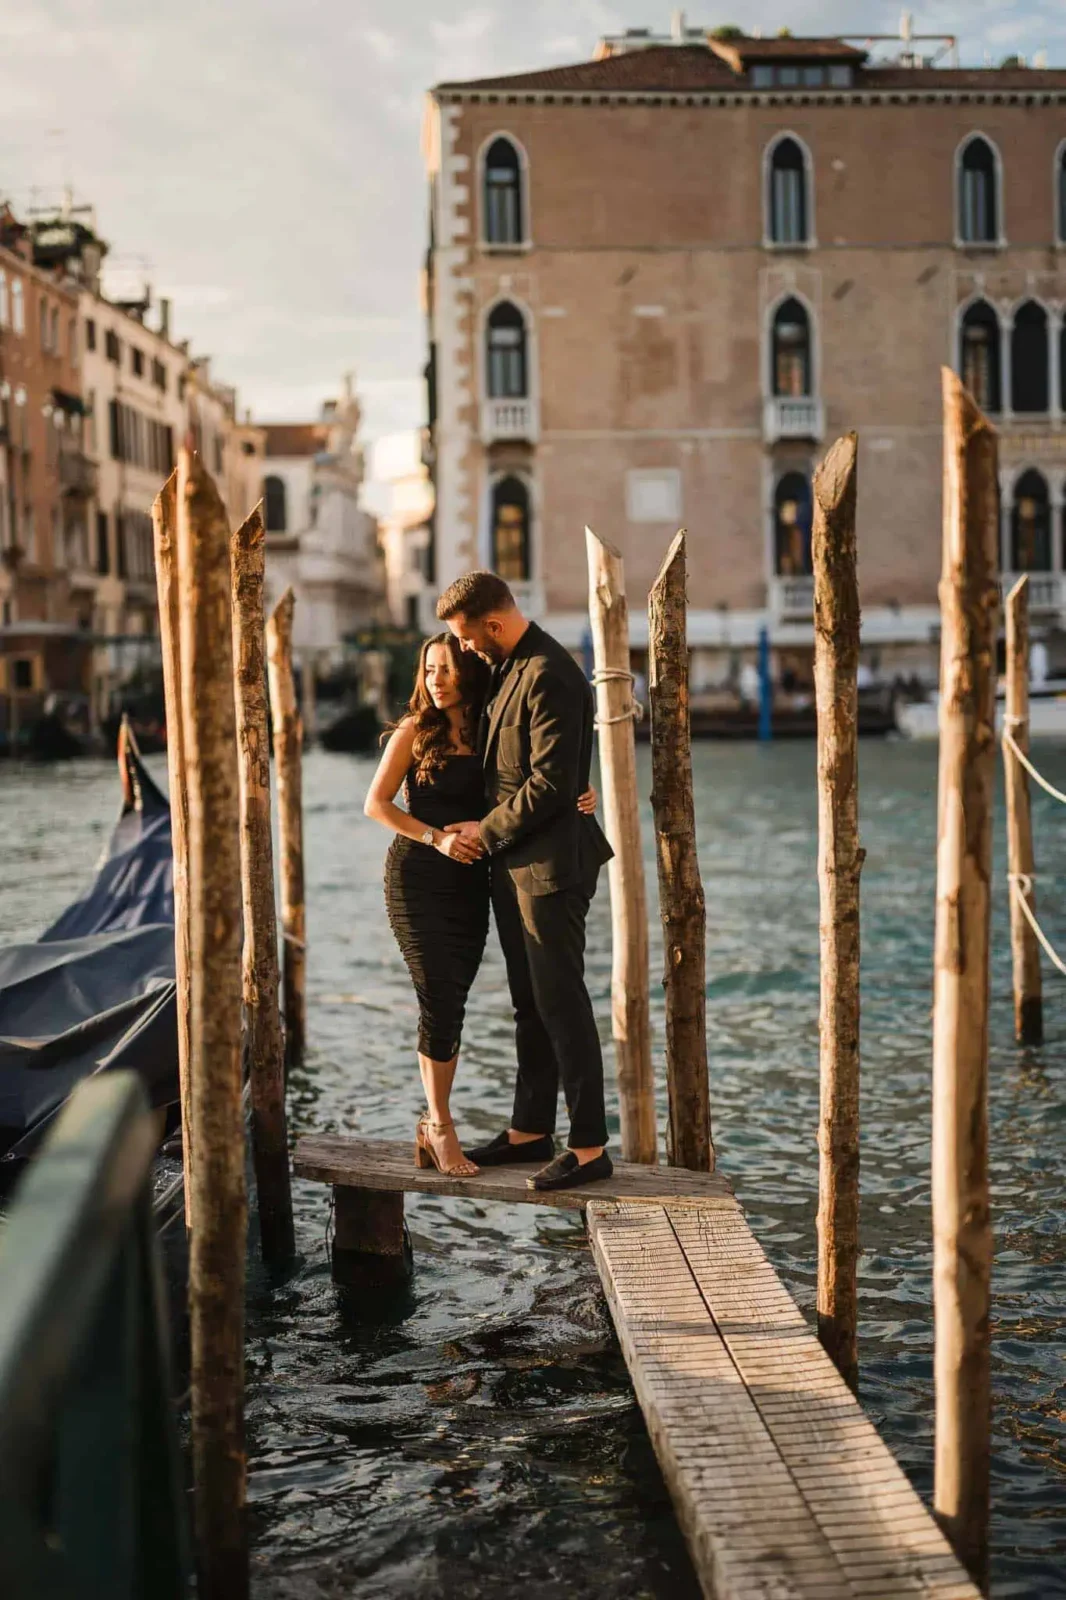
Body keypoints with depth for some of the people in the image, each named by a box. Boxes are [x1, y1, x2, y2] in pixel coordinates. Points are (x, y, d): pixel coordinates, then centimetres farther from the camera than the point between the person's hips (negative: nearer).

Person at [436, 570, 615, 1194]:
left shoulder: (550, 676, -19)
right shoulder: (511, 667, 14)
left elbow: (551, 783, -22)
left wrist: (487, 832, -12)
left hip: (550, 863, -10)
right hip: (514, 862, 10)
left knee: (561, 1002, -5)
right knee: (530, 1003, 15)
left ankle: (591, 1147, 2)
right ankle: (532, 1131, 25)